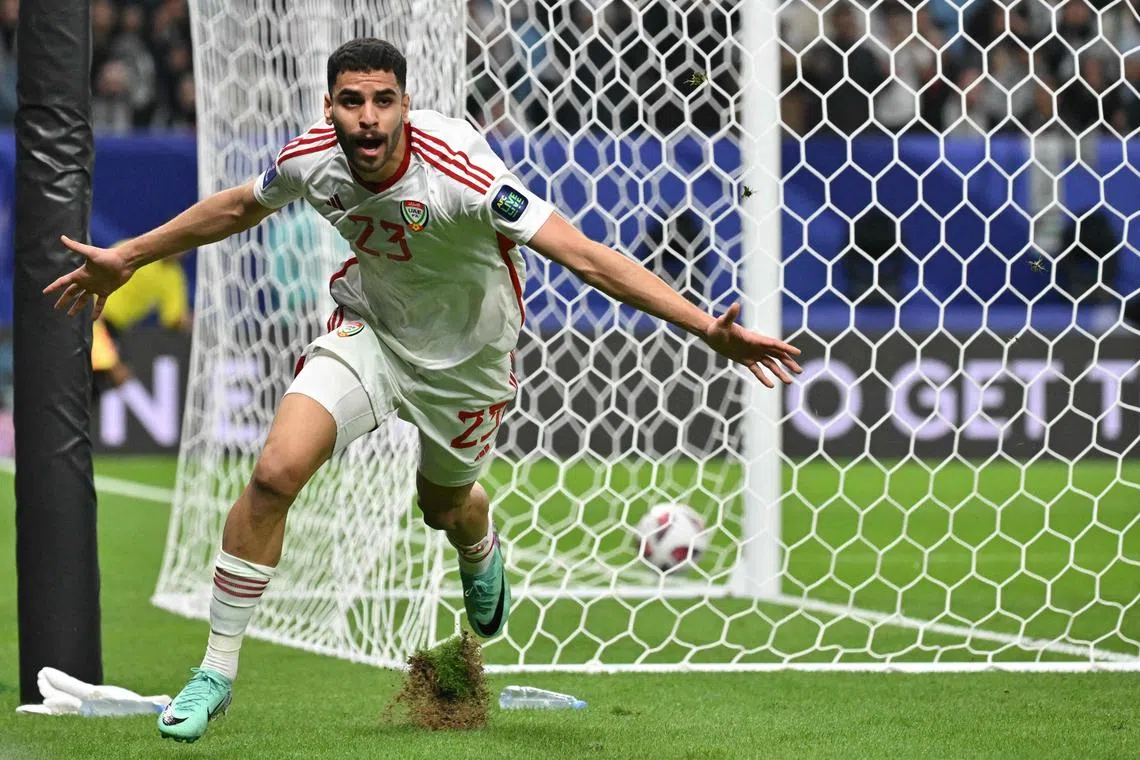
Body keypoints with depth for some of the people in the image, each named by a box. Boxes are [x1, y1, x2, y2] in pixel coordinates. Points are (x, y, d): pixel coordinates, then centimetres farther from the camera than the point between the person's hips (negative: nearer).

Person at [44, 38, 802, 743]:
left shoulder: (457, 170, -35)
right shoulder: (313, 159, -20)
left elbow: (582, 255, -38)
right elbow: (240, 206, 4)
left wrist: (707, 326, -45)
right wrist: (128, 258, 13)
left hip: (467, 356, -2)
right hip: (369, 328, 2)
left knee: (445, 505, 19)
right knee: (277, 471, -19)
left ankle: (482, 555, 62)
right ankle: (217, 671, -4)